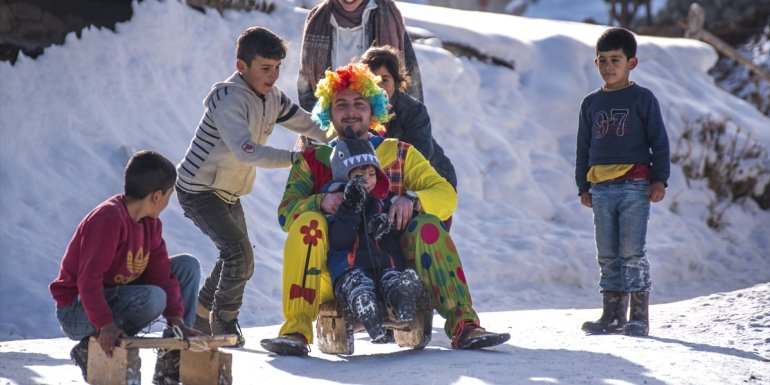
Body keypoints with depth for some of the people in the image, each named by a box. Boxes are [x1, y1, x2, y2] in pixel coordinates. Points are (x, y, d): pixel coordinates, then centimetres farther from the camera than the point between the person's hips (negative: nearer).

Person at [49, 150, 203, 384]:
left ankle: (173, 361, 4)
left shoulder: (151, 223, 3)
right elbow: (89, 278, -31)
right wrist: (105, 324, -39)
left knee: (188, 266, 4)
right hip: (77, 310, -9)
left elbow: (161, 273, 0)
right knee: (153, 298, -35)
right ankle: (91, 349, -14)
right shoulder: (108, 218, -25)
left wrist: (176, 319, -11)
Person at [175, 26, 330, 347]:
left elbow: (306, 124, 8)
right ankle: (224, 322, 0)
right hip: (199, 190, -9)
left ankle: (200, 319, 35)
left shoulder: (271, 97, -2)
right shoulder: (229, 100, -29)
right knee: (239, 253, -20)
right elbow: (247, 152, -41)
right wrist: (297, 158, -45)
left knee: (236, 257, 18)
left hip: (228, 191, 9)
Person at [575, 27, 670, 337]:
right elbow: (583, 147, 19)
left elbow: (659, 141, 1)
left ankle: (639, 317, -3)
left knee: (632, 252, -7)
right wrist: (583, 187, 15)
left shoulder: (642, 99, 2)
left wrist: (659, 180, -5)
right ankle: (612, 314, 13)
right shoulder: (591, 103, 14)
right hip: (601, 188, 5)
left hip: (635, 186, -5)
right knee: (607, 255, 7)